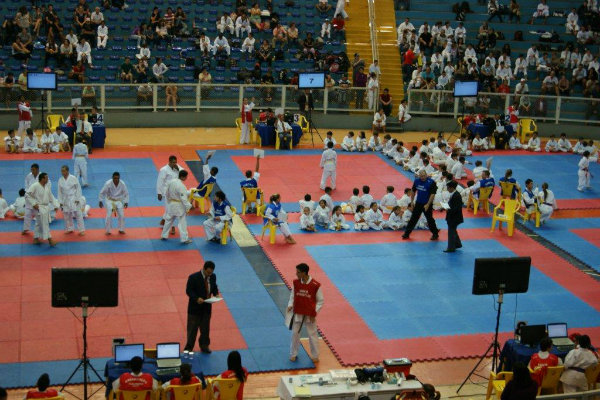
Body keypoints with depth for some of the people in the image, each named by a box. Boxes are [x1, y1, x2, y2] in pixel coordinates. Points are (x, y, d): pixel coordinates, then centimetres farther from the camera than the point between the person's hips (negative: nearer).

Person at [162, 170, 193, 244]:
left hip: (170, 204, 7)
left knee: (168, 220, 20)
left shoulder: (171, 181, -2)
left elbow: (166, 193, 7)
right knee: (182, 222, 1)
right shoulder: (181, 186, -25)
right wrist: (189, 206, -15)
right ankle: (185, 239, 5)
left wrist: (167, 202, 20)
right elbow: (183, 198, -23)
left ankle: (164, 236, 30)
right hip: (179, 206, -7)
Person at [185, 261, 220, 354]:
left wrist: (216, 294, -7)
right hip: (195, 307, -5)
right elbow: (188, 290, -16)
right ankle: (189, 348, 11)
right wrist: (196, 298, -30)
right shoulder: (193, 277, -18)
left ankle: (204, 346, 30)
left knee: (205, 328, 15)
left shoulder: (213, 276, -2)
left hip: (207, 307, 5)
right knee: (192, 328, 2)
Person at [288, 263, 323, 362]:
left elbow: (320, 301, -5)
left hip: (310, 316, -3)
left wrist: (314, 313, -11)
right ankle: (293, 354, 31)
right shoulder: (295, 283, -7)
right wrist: (290, 305, -10)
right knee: (295, 334, 12)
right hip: (297, 314, 3)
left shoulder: (315, 285, -16)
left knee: (312, 335, 9)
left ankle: (315, 356, 26)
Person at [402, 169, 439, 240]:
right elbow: (413, 191, 11)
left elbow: (433, 194, -17)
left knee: (430, 219, 5)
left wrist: (428, 204, -19)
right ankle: (406, 234, 14)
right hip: (418, 203, 4)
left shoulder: (431, 182, -17)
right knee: (413, 218, 8)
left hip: (427, 204, -4)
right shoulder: (416, 181, -2)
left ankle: (435, 234, 22)